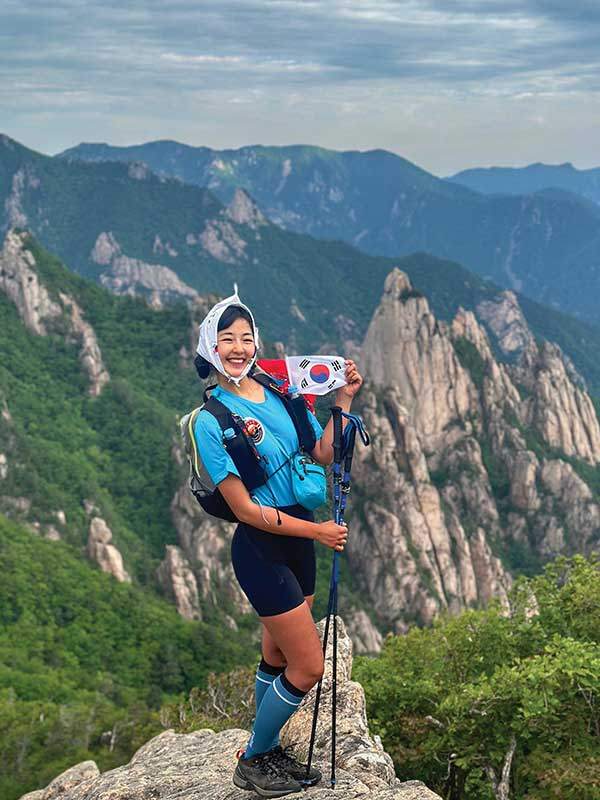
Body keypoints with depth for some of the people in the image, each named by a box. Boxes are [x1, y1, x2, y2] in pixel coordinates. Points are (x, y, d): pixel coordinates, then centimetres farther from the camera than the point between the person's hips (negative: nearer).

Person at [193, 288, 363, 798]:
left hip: (299, 539, 7)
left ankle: (264, 752, 36)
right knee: (308, 668, -2)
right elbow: (245, 509, -17)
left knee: (279, 656, 18)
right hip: (260, 549, -7)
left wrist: (343, 398, -3)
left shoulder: (279, 392, 4)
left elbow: (323, 454, 7)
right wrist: (317, 531, -14)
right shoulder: (211, 419, -15)